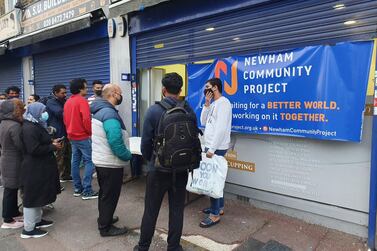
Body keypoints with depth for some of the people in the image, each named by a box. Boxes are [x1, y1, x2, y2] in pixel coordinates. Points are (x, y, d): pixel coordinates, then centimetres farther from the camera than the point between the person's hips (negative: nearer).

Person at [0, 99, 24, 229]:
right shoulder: (15, 126, -23)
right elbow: (21, 146, -22)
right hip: (14, 162, -9)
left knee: (11, 189, 19)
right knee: (11, 190, 3)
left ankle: (14, 212, 33)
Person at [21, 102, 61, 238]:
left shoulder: (36, 125, 13)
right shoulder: (29, 128, -20)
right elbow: (34, 150, -26)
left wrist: (51, 143, 7)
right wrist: (53, 147, -16)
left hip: (40, 167, 11)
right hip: (34, 169, -11)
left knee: (38, 195, 20)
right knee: (32, 197, 0)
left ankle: (37, 220, 34)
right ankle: (28, 229, 11)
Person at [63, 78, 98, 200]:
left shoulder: (68, 102, 11)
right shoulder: (82, 101, -14)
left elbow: (65, 119, 17)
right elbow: (86, 119, -23)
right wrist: (90, 132, -9)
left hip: (72, 136, 9)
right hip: (83, 137, -9)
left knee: (75, 162, 12)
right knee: (89, 162, -4)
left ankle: (78, 188, 20)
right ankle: (87, 191, -4)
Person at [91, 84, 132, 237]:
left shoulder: (99, 110, 8)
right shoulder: (109, 113, -24)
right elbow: (115, 141, -30)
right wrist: (128, 155, -14)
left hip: (101, 160, 10)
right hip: (111, 163, -10)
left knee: (105, 193, 24)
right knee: (110, 195, 5)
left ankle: (104, 219, 40)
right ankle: (105, 228, 19)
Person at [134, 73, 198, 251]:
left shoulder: (154, 110, -11)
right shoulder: (189, 111, -3)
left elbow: (146, 142, -7)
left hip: (158, 168, -2)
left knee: (151, 211, 12)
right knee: (177, 210, 14)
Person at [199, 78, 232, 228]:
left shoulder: (223, 103, -13)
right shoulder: (213, 104, 17)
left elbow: (221, 128, -22)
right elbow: (203, 122, 14)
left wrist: (212, 149, -23)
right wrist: (207, 104, 4)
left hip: (216, 148, -9)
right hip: (210, 147, 9)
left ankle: (215, 215, 2)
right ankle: (219, 207, 26)